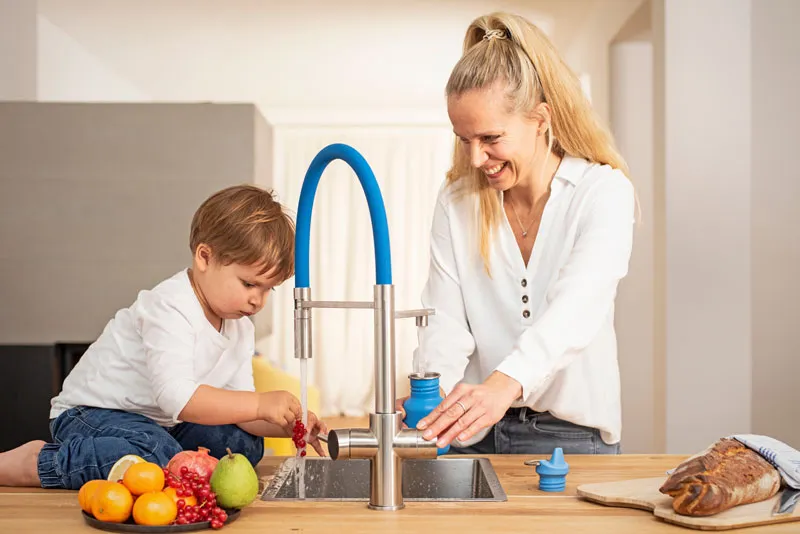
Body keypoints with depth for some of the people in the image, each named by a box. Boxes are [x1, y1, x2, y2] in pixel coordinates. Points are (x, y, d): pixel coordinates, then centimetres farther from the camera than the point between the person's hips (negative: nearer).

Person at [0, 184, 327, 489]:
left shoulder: (240, 328, 3)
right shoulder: (170, 310, -26)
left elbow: (239, 405, 0)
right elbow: (177, 397, -38)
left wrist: (285, 425, -19)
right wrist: (260, 404, -39)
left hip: (160, 424, 9)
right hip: (94, 412, -9)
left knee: (246, 444, 1)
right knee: (158, 459, -36)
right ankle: (36, 462, -18)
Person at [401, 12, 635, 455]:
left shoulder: (603, 192, -6)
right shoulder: (455, 203, 5)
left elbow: (575, 310, -23)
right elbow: (445, 322, -3)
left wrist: (505, 383, -40)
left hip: (570, 434, -2)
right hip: (474, 431, 3)